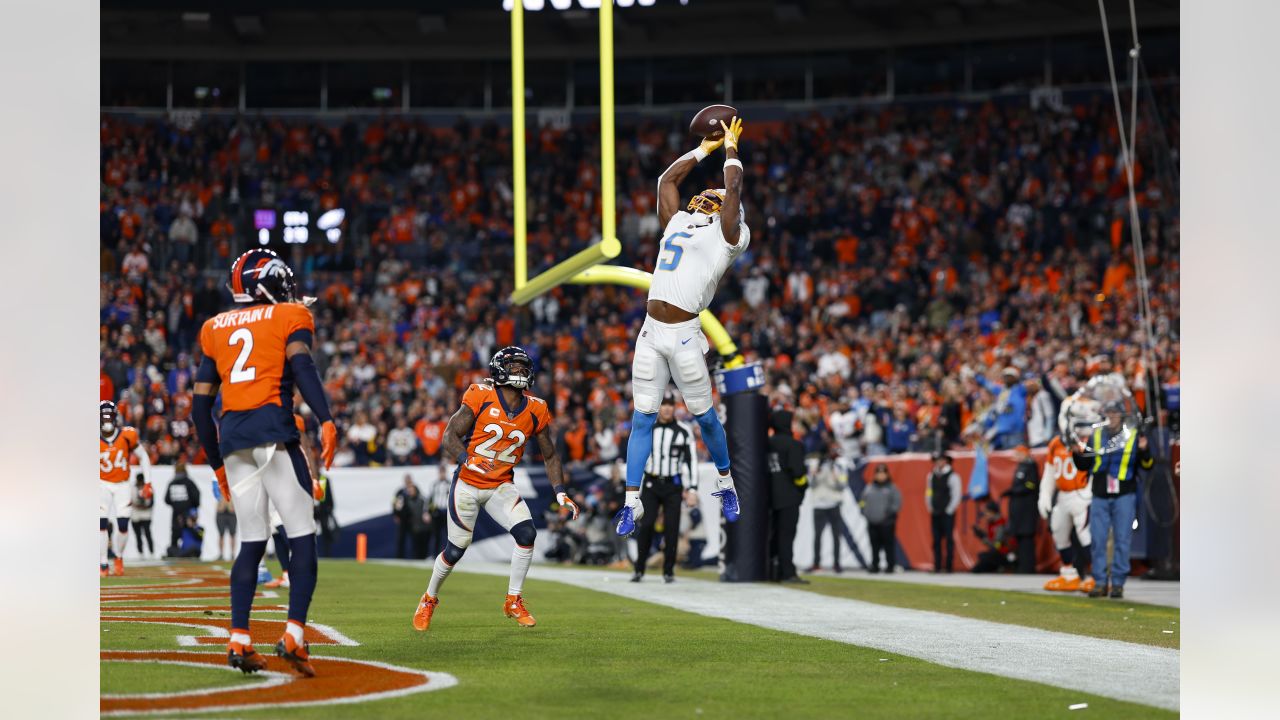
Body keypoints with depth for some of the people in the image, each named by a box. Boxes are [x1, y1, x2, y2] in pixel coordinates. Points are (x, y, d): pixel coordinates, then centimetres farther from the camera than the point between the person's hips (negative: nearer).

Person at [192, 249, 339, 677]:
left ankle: (238, 641, 3)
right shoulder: (290, 316, 9)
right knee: (302, 536, -3)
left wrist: (217, 463, 27)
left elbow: (200, 401, 20)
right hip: (272, 427, -5)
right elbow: (300, 363, -11)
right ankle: (293, 636, -16)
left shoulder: (216, 328, 22)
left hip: (230, 436, 5)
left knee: (252, 541, 11)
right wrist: (326, 421, -23)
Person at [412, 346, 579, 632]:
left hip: (501, 486, 3)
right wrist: (468, 459, -34)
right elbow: (450, 436, -16)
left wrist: (560, 492, -1)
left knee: (526, 534, -18)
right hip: (467, 484, -3)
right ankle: (429, 600, 30)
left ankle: (514, 601, -1)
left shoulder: (535, 410, -3)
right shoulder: (481, 397, -15)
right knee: (456, 549, 3)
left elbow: (550, 455, 9)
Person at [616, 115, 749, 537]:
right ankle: (632, 503, 7)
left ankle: (725, 484, 27)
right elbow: (668, 179, 27)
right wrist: (705, 149, 31)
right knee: (642, 418, 4)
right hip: (650, 332, 5)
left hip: (684, 335, -5)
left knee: (704, 416, 6)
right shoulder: (676, 223, 19)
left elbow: (734, 188, -4)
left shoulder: (726, 234, 2)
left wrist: (731, 148, 9)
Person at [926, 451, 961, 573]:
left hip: (947, 513, -6)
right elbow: (928, 493, 18)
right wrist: (930, 507, 9)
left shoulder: (952, 476, -8)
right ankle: (937, 566, 6)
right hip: (935, 514, 6)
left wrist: (949, 510, -11)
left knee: (949, 539, -4)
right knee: (936, 540, 4)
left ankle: (949, 566, -3)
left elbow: (956, 495, -10)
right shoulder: (932, 476, 11)